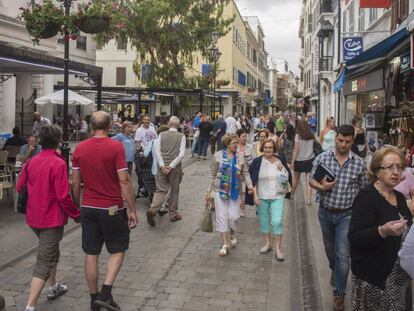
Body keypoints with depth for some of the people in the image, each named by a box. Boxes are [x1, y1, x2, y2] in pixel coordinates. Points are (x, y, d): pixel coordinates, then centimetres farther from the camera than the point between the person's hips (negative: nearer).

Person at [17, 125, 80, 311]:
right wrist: (77, 215, -8)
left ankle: (53, 287, 42)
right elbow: (63, 196, -21)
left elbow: (20, 187, 8)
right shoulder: (58, 163, -18)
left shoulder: (31, 162, 2)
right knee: (44, 262, -3)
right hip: (52, 218, -7)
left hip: (34, 217, 8)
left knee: (50, 252, 27)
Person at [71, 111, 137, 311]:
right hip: (112, 208, -3)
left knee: (91, 254, 11)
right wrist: (132, 210, -9)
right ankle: (105, 293, 1)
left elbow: (75, 183, 3)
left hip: (88, 208, 4)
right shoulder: (116, 147, -12)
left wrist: (76, 207, 16)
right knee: (118, 250, 13)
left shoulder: (80, 148, 0)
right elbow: (124, 180, -15)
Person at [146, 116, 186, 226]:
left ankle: (152, 209, -17)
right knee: (174, 191, 13)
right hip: (175, 168, -1)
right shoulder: (181, 136, -3)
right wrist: (171, 166, -12)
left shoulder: (162, 135, 2)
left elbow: (157, 151, -5)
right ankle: (173, 214, 23)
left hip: (162, 166, 1)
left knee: (161, 190, 5)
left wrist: (162, 165, -8)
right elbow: (181, 154, -12)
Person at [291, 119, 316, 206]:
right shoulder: (312, 136, 0)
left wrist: (292, 161, -6)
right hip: (310, 160, 2)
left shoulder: (298, 136, -9)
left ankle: (291, 194, 37)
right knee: (309, 180, 0)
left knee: (296, 178, 19)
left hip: (299, 160, -2)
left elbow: (296, 150, -11)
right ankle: (308, 200, -3)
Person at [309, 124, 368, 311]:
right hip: (325, 212, 2)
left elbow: (364, 189, 3)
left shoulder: (359, 163, -5)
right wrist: (322, 187, -21)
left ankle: (339, 293, 7)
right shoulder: (322, 158, -5)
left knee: (343, 254, -7)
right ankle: (335, 270, 52)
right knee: (329, 248, 22)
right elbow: (312, 180, 0)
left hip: (346, 215, -2)